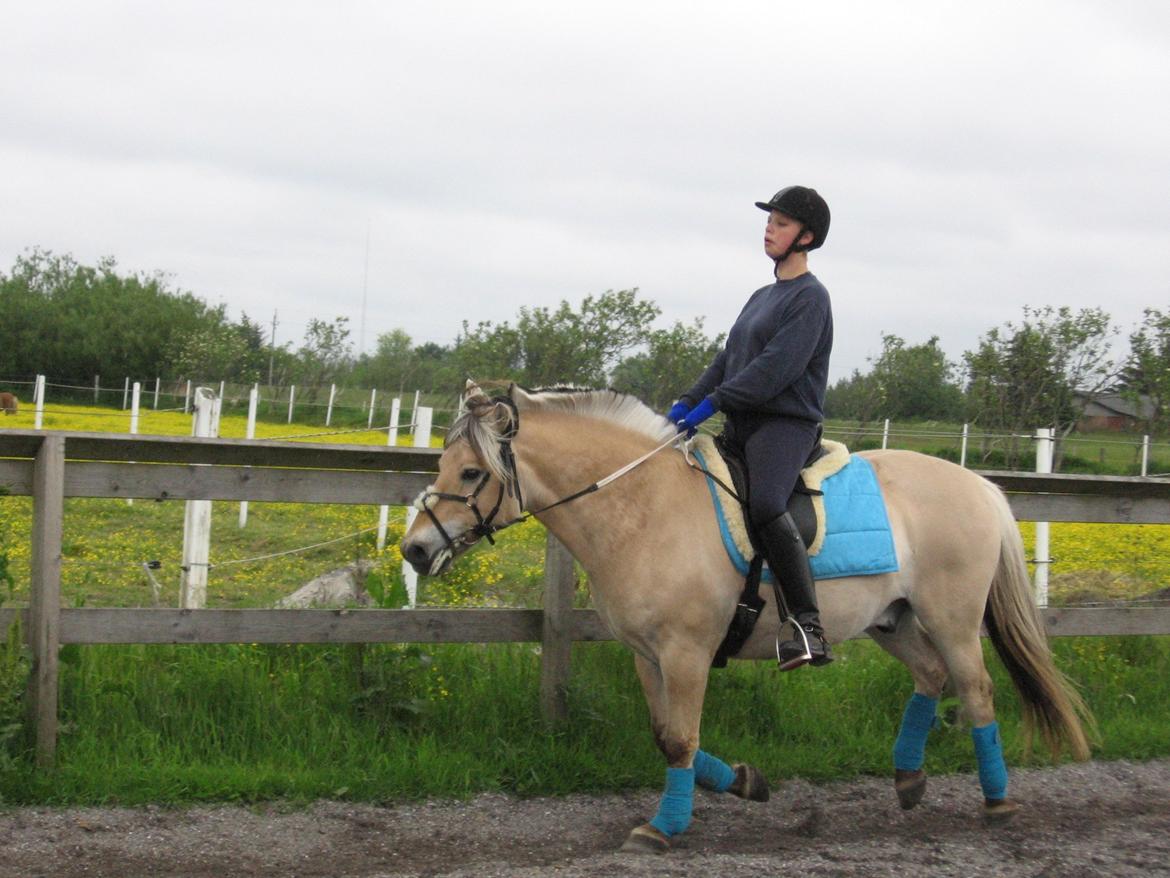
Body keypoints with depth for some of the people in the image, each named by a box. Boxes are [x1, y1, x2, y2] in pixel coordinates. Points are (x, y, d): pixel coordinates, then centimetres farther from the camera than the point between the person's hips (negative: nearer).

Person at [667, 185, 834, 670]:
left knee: (765, 504, -35)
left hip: (787, 422, -10)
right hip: (742, 426, 10)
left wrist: (713, 402, -20)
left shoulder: (809, 296, -5)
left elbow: (777, 367, -17)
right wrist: (688, 402, 3)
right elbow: (727, 359, 18)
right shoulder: (762, 297, 22)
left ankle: (809, 628, -36)